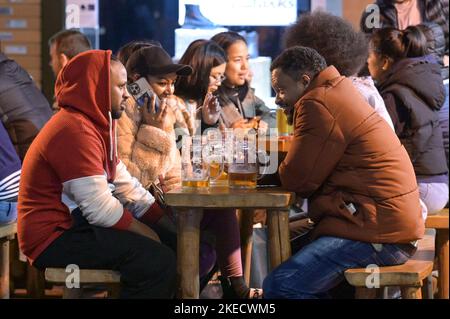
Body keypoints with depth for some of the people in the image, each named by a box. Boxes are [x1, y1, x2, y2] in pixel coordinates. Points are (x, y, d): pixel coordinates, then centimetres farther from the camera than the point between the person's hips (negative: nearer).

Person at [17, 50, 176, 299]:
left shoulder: (94, 122, 14)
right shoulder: (74, 130, -20)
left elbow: (126, 186, 12)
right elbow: (100, 208, -23)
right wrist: (149, 236, -12)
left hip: (76, 226, 11)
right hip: (55, 238, -11)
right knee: (159, 260, -23)